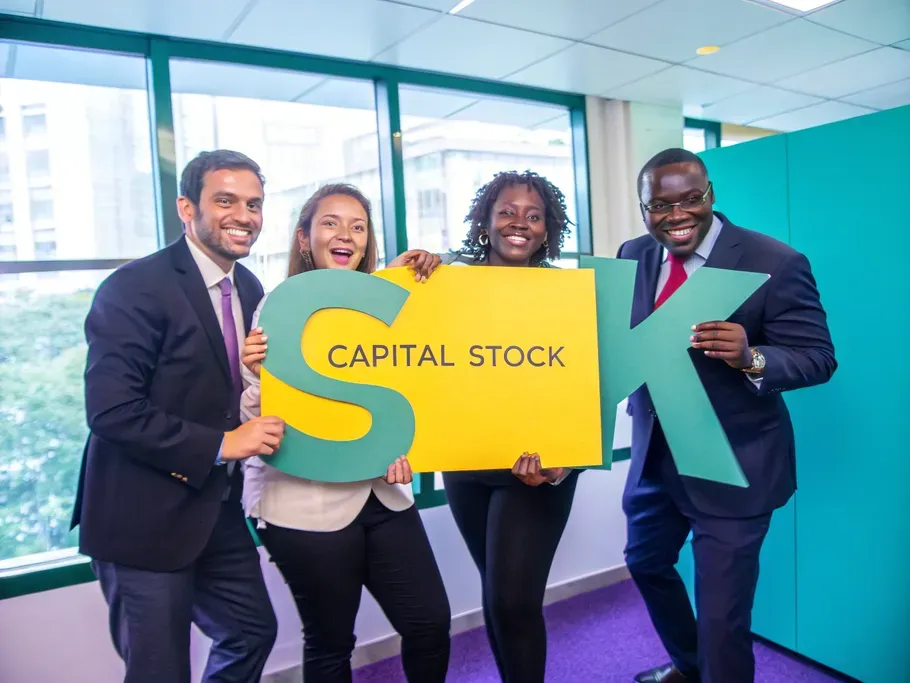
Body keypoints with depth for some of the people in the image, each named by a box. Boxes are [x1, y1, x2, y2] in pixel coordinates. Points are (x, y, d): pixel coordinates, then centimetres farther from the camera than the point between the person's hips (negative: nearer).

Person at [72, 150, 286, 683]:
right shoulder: (135, 288, -17)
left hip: (218, 509, 7)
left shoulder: (250, 289, 6)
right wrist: (220, 445, -22)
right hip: (143, 518, -7)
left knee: (254, 630, 20)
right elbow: (111, 412, -23)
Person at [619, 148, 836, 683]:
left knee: (722, 617, 3)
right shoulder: (634, 256, 1)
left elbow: (819, 357, -15)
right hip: (653, 455, 7)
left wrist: (751, 358, -34)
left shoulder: (774, 263, -16)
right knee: (646, 563, 26)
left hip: (732, 465, -6)